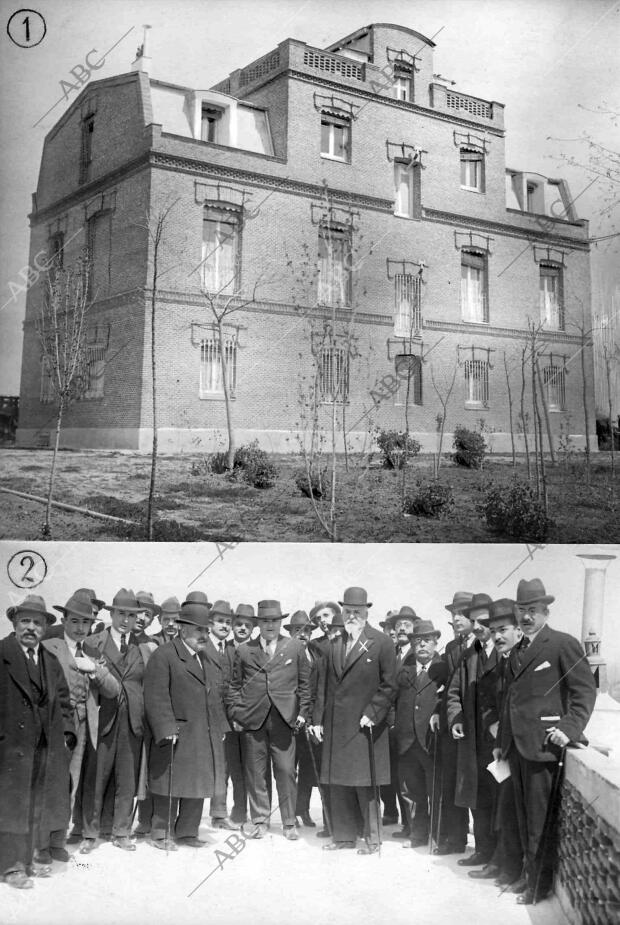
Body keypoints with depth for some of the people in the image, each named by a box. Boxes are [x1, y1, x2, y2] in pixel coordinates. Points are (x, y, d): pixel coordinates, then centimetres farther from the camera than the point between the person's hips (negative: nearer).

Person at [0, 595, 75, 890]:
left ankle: (27, 860, 24)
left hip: (46, 748, 6)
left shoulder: (51, 661, 13)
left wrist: (66, 733, 6)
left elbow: (63, 702, 16)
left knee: (36, 807, 12)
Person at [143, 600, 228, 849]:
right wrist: (167, 729, -21)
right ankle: (161, 834, 16)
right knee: (170, 786, 2)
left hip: (204, 739, 8)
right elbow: (156, 697, -16)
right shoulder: (163, 656, -10)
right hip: (176, 736, -8)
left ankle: (187, 832, 24)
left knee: (198, 786, 12)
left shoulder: (204, 658, 17)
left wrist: (219, 727, 15)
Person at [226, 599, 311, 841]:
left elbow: (304, 682, 10)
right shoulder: (244, 651, 9)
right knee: (255, 773, 5)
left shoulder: (295, 647, 9)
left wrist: (303, 712, 3)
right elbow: (234, 685, 11)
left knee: (286, 771, 0)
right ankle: (259, 821, 19)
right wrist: (235, 714, 3)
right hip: (253, 719, 1)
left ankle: (289, 823, 13)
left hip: (284, 718, -1)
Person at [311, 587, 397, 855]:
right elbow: (325, 685, 14)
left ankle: (372, 838, 14)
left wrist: (372, 714, -13)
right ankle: (344, 835, 23)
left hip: (364, 726, -5)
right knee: (338, 784, 10)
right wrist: (319, 719, 9)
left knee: (365, 785, 1)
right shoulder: (335, 645, 12)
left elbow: (389, 685, -6)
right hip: (335, 727, 5)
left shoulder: (381, 643, -4)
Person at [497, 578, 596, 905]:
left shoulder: (563, 644, -7)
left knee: (540, 819, 1)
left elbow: (585, 690, -10)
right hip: (515, 745, 7)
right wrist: (502, 741, 19)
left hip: (541, 744, -7)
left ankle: (539, 884, 14)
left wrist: (570, 727, -19)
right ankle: (528, 870, 27)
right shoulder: (516, 652, 17)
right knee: (524, 817, 14)